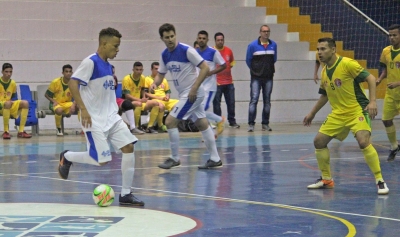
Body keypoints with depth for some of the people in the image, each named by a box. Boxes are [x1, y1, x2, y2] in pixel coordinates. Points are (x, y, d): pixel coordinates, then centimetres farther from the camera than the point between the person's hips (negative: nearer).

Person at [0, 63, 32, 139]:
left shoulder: (13, 83, 9)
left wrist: (13, 102, -4)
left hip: (10, 107, 6)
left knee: (25, 103, -17)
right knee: (8, 103, -39)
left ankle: (21, 131, -21)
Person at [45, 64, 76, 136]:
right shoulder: (56, 82, -11)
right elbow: (46, 95, -2)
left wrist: (74, 104, -25)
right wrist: (54, 101, -20)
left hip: (67, 104, 3)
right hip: (56, 103, -3)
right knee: (59, 110, -40)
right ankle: (58, 129, -13)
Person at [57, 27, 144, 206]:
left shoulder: (108, 65, 12)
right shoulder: (90, 62, -13)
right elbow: (72, 83, -20)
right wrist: (83, 109, -24)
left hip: (112, 117, 8)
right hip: (94, 120, -8)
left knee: (129, 147, -5)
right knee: (102, 160, -8)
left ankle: (126, 194, 2)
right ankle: (67, 157, 18)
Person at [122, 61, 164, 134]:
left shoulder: (143, 78, 5)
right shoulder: (127, 79, -15)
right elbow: (127, 95, -20)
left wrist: (144, 98, 0)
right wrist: (140, 100, -28)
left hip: (139, 101, 7)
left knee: (156, 103, -8)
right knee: (138, 104, -38)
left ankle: (150, 127, -8)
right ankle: (135, 127, -27)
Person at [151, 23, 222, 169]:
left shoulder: (186, 50, -17)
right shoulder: (165, 55, 5)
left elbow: (205, 68, -18)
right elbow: (160, 74, 15)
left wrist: (194, 89, -22)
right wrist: (154, 83, -9)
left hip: (192, 93, -8)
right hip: (184, 94, 8)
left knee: (170, 122, -11)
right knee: (202, 124, 11)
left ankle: (175, 159, 0)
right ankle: (215, 159, 17)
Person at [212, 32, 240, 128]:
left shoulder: (229, 51, 8)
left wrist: (232, 65, 3)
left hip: (229, 82, 4)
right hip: (217, 83, -4)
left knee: (231, 102, 5)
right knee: (216, 103, -1)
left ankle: (232, 122, 16)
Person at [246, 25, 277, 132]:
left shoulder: (273, 45, 5)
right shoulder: (252, 45, -5)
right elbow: (248, 60, 6)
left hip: (269, 77, 3)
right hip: (256, 77, -3)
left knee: (267, 101, 6)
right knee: (254, 100, -11)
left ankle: (265, 124, 12)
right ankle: (251, 124, -10)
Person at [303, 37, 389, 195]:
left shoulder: (347, 64, -15)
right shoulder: (324, 72, 8)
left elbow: (370, 78, -16)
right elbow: (325, 95, 23)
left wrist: (372, 101, -27)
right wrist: (312, 114, 26)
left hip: (357, 110, -8)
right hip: (338, 114, 8)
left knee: (363, 142, -27)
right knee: (319, 141, 5)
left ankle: (380, 181, -18)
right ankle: (326, 179, 21)